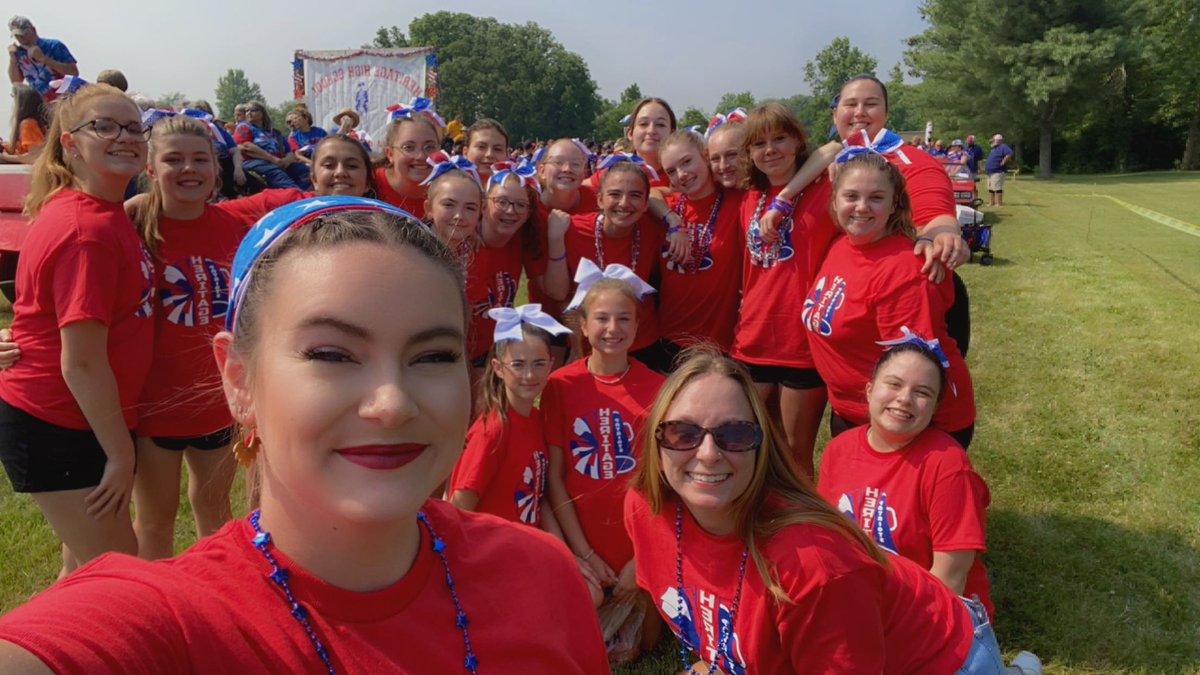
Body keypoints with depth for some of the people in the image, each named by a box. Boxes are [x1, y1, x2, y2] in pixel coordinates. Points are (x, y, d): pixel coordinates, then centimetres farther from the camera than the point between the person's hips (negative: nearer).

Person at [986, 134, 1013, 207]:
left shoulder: (1003, 147, -8)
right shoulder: (994, 148, 23)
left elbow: (1009, 154, -25)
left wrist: (1003, 162, -22)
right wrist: (986, 164, 20)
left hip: (998, 172, -11)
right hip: (990, 172, 11)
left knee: (997, 188, -13)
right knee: (990, 189, 12)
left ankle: (999, 203, -13)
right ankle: (991, 203, 18)